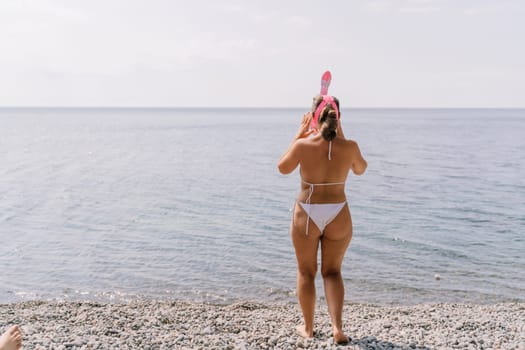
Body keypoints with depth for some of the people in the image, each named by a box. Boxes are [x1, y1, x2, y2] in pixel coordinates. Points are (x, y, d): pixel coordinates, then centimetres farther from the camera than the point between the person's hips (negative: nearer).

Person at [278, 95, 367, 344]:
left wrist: (299, 134, 7)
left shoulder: (303, 145, -15)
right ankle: (337, 327, 5)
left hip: (307, 214, -1)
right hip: (338, 215, 1)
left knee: (306, 272, 17)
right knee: (332, 272, 18)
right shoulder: (349, 147, -11)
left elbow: (283, 168, 4)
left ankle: (308, 327, 26)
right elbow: (360, 169, 11)